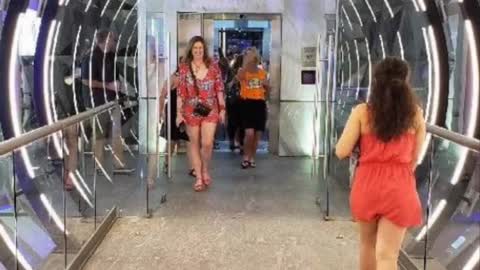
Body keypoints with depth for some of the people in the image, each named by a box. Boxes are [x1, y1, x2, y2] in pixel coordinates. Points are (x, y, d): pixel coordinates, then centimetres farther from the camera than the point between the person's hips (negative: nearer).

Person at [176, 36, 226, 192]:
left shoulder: (213, 67, 1)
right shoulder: (184, 69, 0)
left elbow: (219, 90, 4)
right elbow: (181, 93, -1)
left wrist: (222, 109, 1)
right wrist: (179, 113, -4)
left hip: (210, 109, 0)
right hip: (191, 110, 1)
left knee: (207, 143, -11)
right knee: (194, 143, 6)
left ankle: (205, 170, 17)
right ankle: (199, 178, 16)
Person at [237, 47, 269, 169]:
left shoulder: (262, 73, 11)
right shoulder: (242, 71, -1)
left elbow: (267, 90, 21)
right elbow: (239, 76, -27)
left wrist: (266, 84, -1)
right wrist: (247, 62, -27)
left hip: (260, 104, 4)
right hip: (247, 103, -4)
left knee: (257, 134, 8)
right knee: (249, 133, -16)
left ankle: (252, 158, 24)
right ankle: (246, 157, 5)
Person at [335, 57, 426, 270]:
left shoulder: (362, 112, -7)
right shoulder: (415, 114, -1)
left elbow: (342, 152, -8)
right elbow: (414, 159, 5)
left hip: (367, 186, 1)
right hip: (399, 189, 0)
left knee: (368, 244, 23)